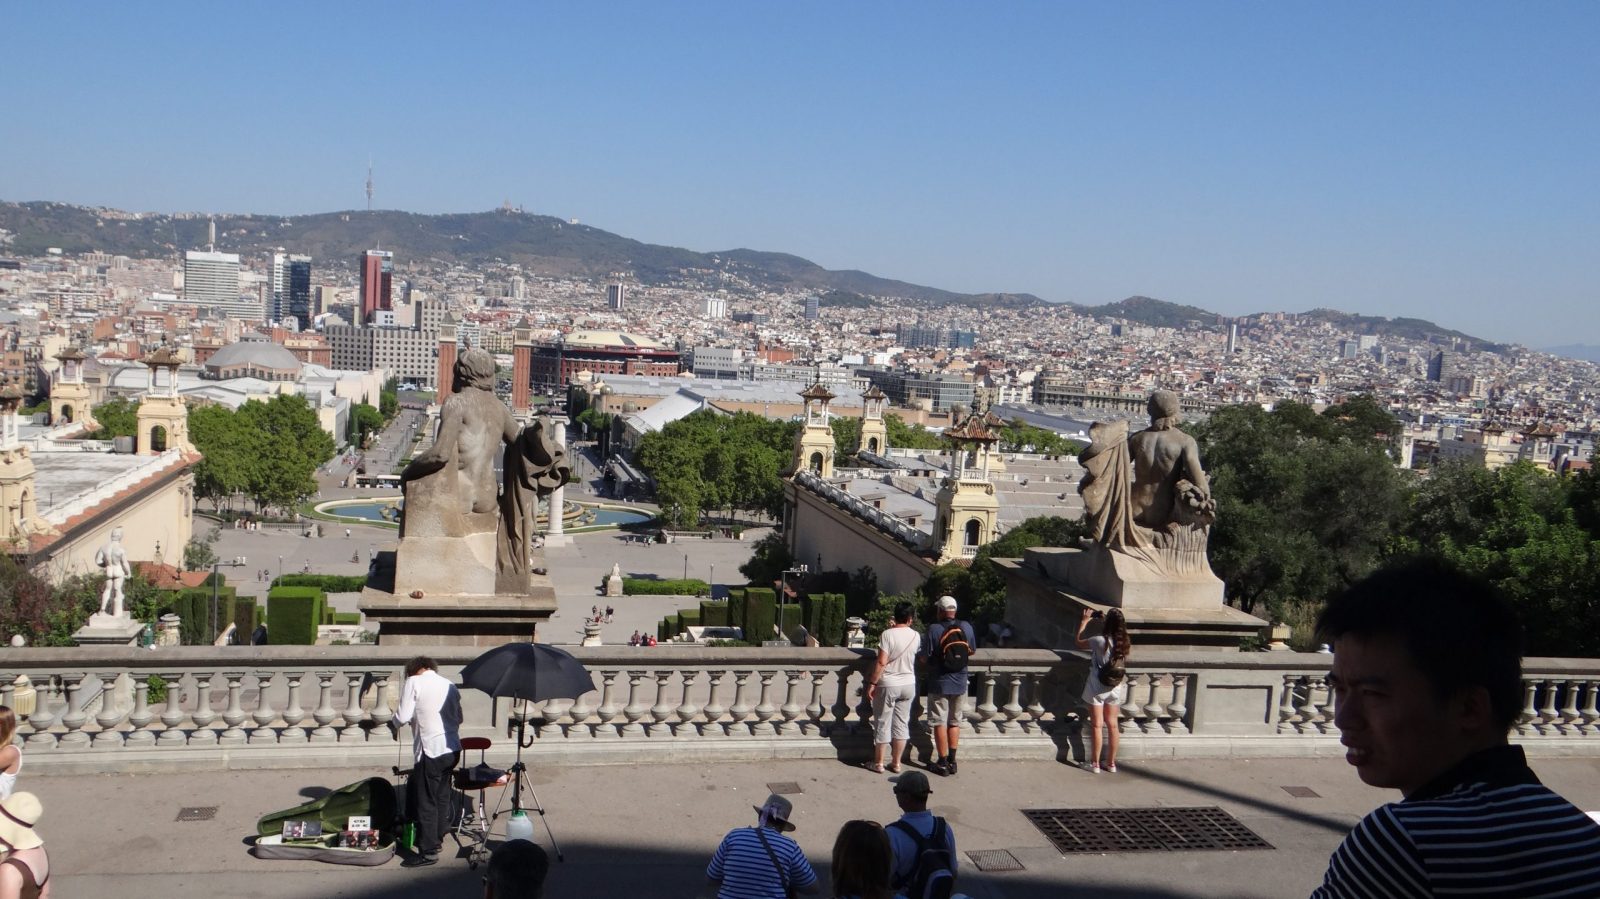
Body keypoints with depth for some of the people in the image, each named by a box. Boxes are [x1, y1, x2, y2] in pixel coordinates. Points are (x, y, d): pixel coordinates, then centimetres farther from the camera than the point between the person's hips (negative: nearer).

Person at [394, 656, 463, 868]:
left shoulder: (413, 682, -4)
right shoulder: (449, 685, 13)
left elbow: (402, 717, -10)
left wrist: (396, 718, 11)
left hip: (431, 750, -7)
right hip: (452, 749, 7)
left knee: (425, 801, 0)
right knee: (442, 796, 20)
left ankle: (428, 852, 2)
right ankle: (438, 838, 31)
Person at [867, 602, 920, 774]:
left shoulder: (888, 634, -15)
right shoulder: (915, 636, -1)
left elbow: (882, 662, -19)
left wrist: (872, 683, -12)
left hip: (888, 684, -4)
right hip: (908, 684, 4)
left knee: (882, 723, 5)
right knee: (902, 724, 12)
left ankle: (878, 763, 12)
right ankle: (896, 762, 17)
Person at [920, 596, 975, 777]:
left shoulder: (934, 629, -17)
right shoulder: (966, 627, -5)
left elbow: (924, 658, -14)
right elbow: (971, 652, 9)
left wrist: (918, 655, 8)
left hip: (939, 683, -4)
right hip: (960, 683, 4)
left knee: (940, 723, 6)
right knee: (955, 722, 16)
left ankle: (942, 763, 8)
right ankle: (952, 760, 18)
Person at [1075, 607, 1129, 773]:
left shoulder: (1099, 641, -21)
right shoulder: (1125, 643, -7)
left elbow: (1079, 642, -5)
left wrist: (1084, 621, 4)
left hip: (1097, 688, -4)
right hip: (1115, 689, 4)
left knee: (1097, 725, 4)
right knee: (1112, 725, 14)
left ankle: (1095, 764, 10)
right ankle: (1111, 764, 21)